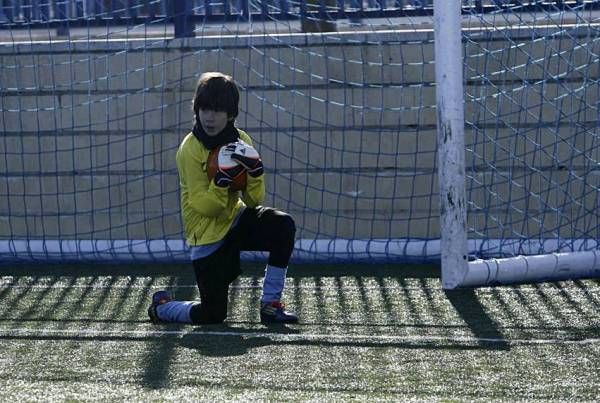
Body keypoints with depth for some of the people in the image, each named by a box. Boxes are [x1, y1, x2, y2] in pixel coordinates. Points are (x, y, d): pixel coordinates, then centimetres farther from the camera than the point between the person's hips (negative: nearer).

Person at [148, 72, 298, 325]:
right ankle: (161, 307, 27)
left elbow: (254, 200, -7)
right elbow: (205, 207, -21)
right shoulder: (190, 149, -19)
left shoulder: (241, 141, -4)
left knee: (283, 225, -24)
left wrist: (254, 169, -26)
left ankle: (270, 305, -12)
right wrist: (223, 176, -36)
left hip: (235, 220, 5)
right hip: (206, 235, -5)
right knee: (213, 314, -6)